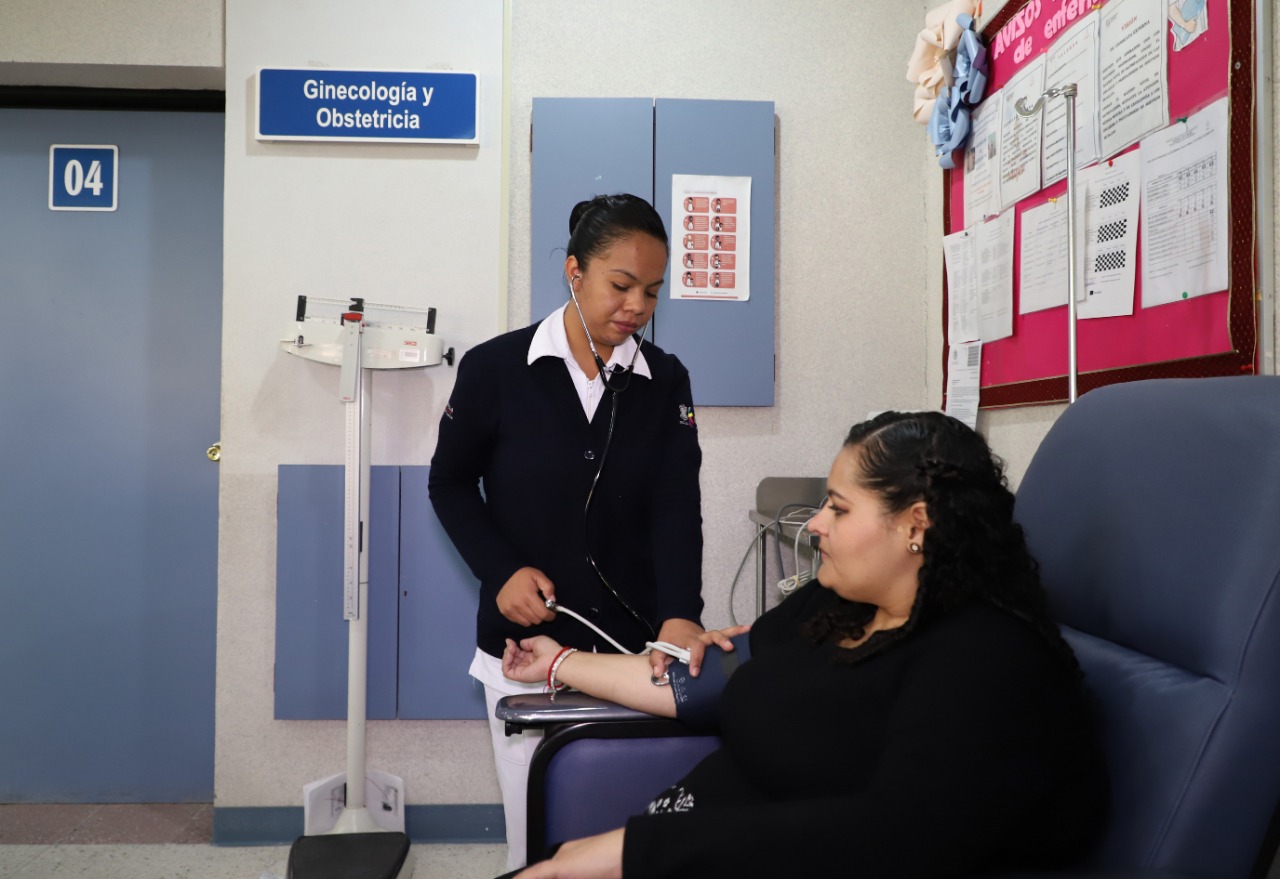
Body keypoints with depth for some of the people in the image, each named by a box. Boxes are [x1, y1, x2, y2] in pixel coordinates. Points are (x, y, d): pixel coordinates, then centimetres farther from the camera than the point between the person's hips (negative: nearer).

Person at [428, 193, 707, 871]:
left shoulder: (665, 381, 0)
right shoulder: (495, 369, -6)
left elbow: (676, 505, -9)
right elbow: (450, 483, 5)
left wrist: (679, 615, -24)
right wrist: (500, 571, -10)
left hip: (634, 641, 1)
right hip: (526, 641, -1)